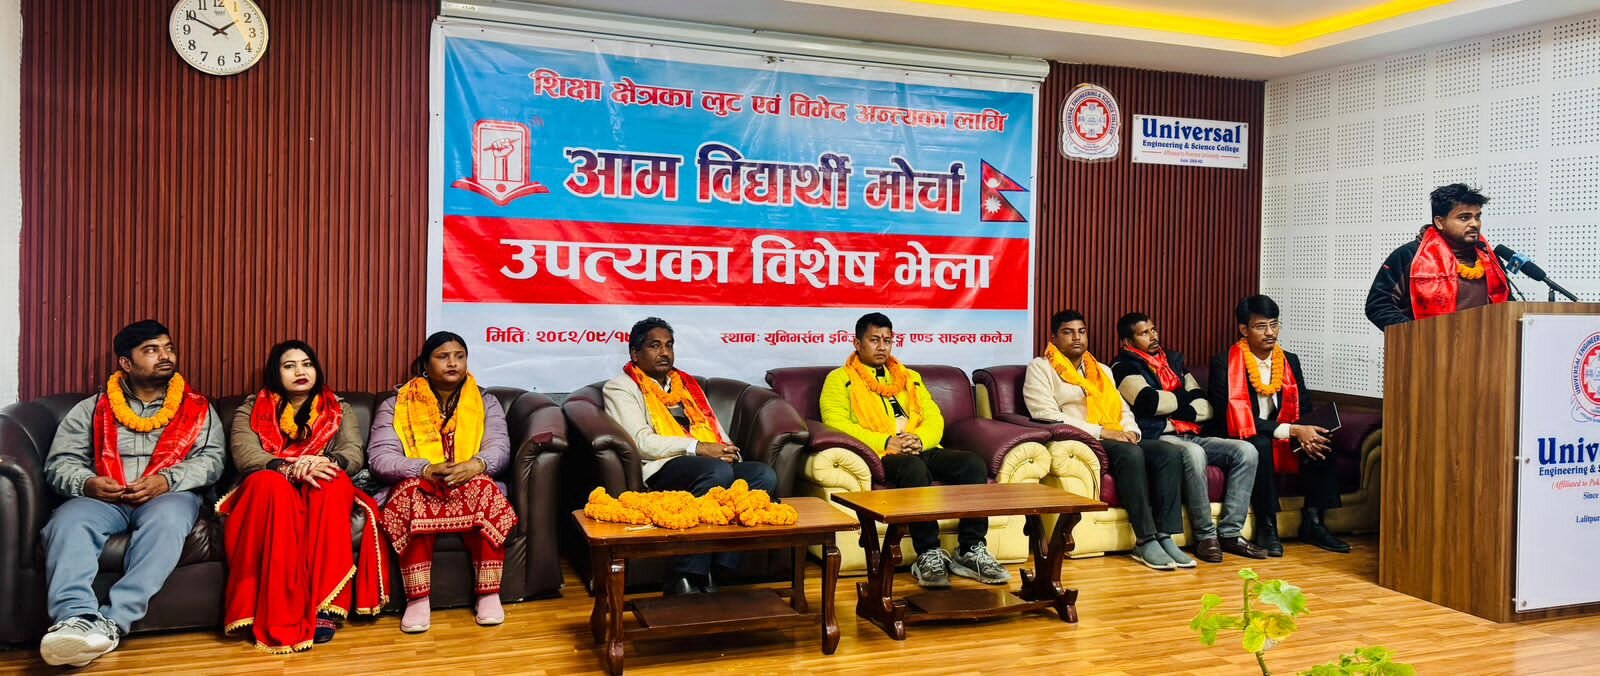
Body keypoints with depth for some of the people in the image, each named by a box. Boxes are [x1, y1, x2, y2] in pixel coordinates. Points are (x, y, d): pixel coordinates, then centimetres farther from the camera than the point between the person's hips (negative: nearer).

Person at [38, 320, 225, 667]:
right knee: (68, 519, -32)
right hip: (102, 498, 2)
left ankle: (113, 621, -46)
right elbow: (60, 462, 12)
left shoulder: (197, 408, 16)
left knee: (167, 519, -37)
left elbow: (211, 458, 4)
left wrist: (167, 480, -15)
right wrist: (87, 483, -12)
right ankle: (76, 618, -52)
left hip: (169, 495, -1)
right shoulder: (91, 409, 19)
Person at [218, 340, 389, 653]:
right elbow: (245, 455, -6)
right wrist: (291, 468, -26)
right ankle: (279, 616, -43)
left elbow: (354, 454, 0)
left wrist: (323, 462, -25)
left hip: (323, 495, 1)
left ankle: (324, 606, -40)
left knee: (333, 480, -34)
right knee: (270, 482, -36)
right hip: (270, 493, -1)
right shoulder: (251, 409, 13)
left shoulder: (338, 409, 16)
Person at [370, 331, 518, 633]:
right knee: (413, 491, -35)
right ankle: (417, 600, -33)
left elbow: (499, 447, -2)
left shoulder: (486, 402, 13)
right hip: (417, 487, -1)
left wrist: (476, 465, -27)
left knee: (483, 489, -33)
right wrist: (426, 469, -25)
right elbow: (380, 456, -5)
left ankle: (489, 594, -28)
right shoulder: (395, 405, 9)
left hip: (470, 484, 1)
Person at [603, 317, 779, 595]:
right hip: (662, 469, -6)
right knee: (718, 472, -36)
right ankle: (685, 579, -30)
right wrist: (697, 447, -14)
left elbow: (716, 428, 24)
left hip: (716, 464, 7)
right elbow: (641, 442, -7)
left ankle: (712, 572, -26)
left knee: (764, 475, -22)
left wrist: (728, 450, 0)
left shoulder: (687, 383, 30)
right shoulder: (621, 387, 9)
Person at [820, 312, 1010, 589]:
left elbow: (934, 418, 18)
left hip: (922, 450, 5)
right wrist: (885, 442, -15)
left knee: (973, 463, -22)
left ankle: (972, 550, -20)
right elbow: (836, 423, -5)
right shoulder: (840, 379, 12)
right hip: (879, 456, -5)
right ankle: (929, 555, -33)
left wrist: (920, 439, -8)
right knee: (914, 468, -39)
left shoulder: (910, 377, 29)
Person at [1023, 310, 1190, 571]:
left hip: (1117, 440, 7)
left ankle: (1165, 537, -25)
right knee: (1130, 454, -34)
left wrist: (1130, 431, 0)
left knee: (1169, 452, -20)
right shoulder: (1040, 368, 5)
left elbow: (1124, 409, 26)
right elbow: (1047, 416, -8)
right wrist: (1100, 432, -14)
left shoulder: (1103, 370, 28)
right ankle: (1145, 541, -31)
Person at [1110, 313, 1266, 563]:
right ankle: (1205, 535, -24)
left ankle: (1230, 532, -13)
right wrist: (1186, 398, 2)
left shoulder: (1174, 360, 23)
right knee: (1193, 453, -36)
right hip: (1156, 439, -7)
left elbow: (1206, 408, 15)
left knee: (1246, 450, -13)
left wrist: (1174, 409, -4)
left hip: (1191, 436, 7)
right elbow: (1150, 401, -16)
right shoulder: (1124, 366, 4)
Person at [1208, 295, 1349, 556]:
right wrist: (1291, 430, -26)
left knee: (1322, 441, -19)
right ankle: (1266, 527, -25)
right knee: (1261, 444, -36)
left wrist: (1305, 435, -17)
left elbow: (1304, 412, 8)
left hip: (1282, 441, 6)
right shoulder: (1224, 364, -10)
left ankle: (1312, 522, -10)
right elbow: (1235, 420, -20)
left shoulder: (1290, 361, 9)